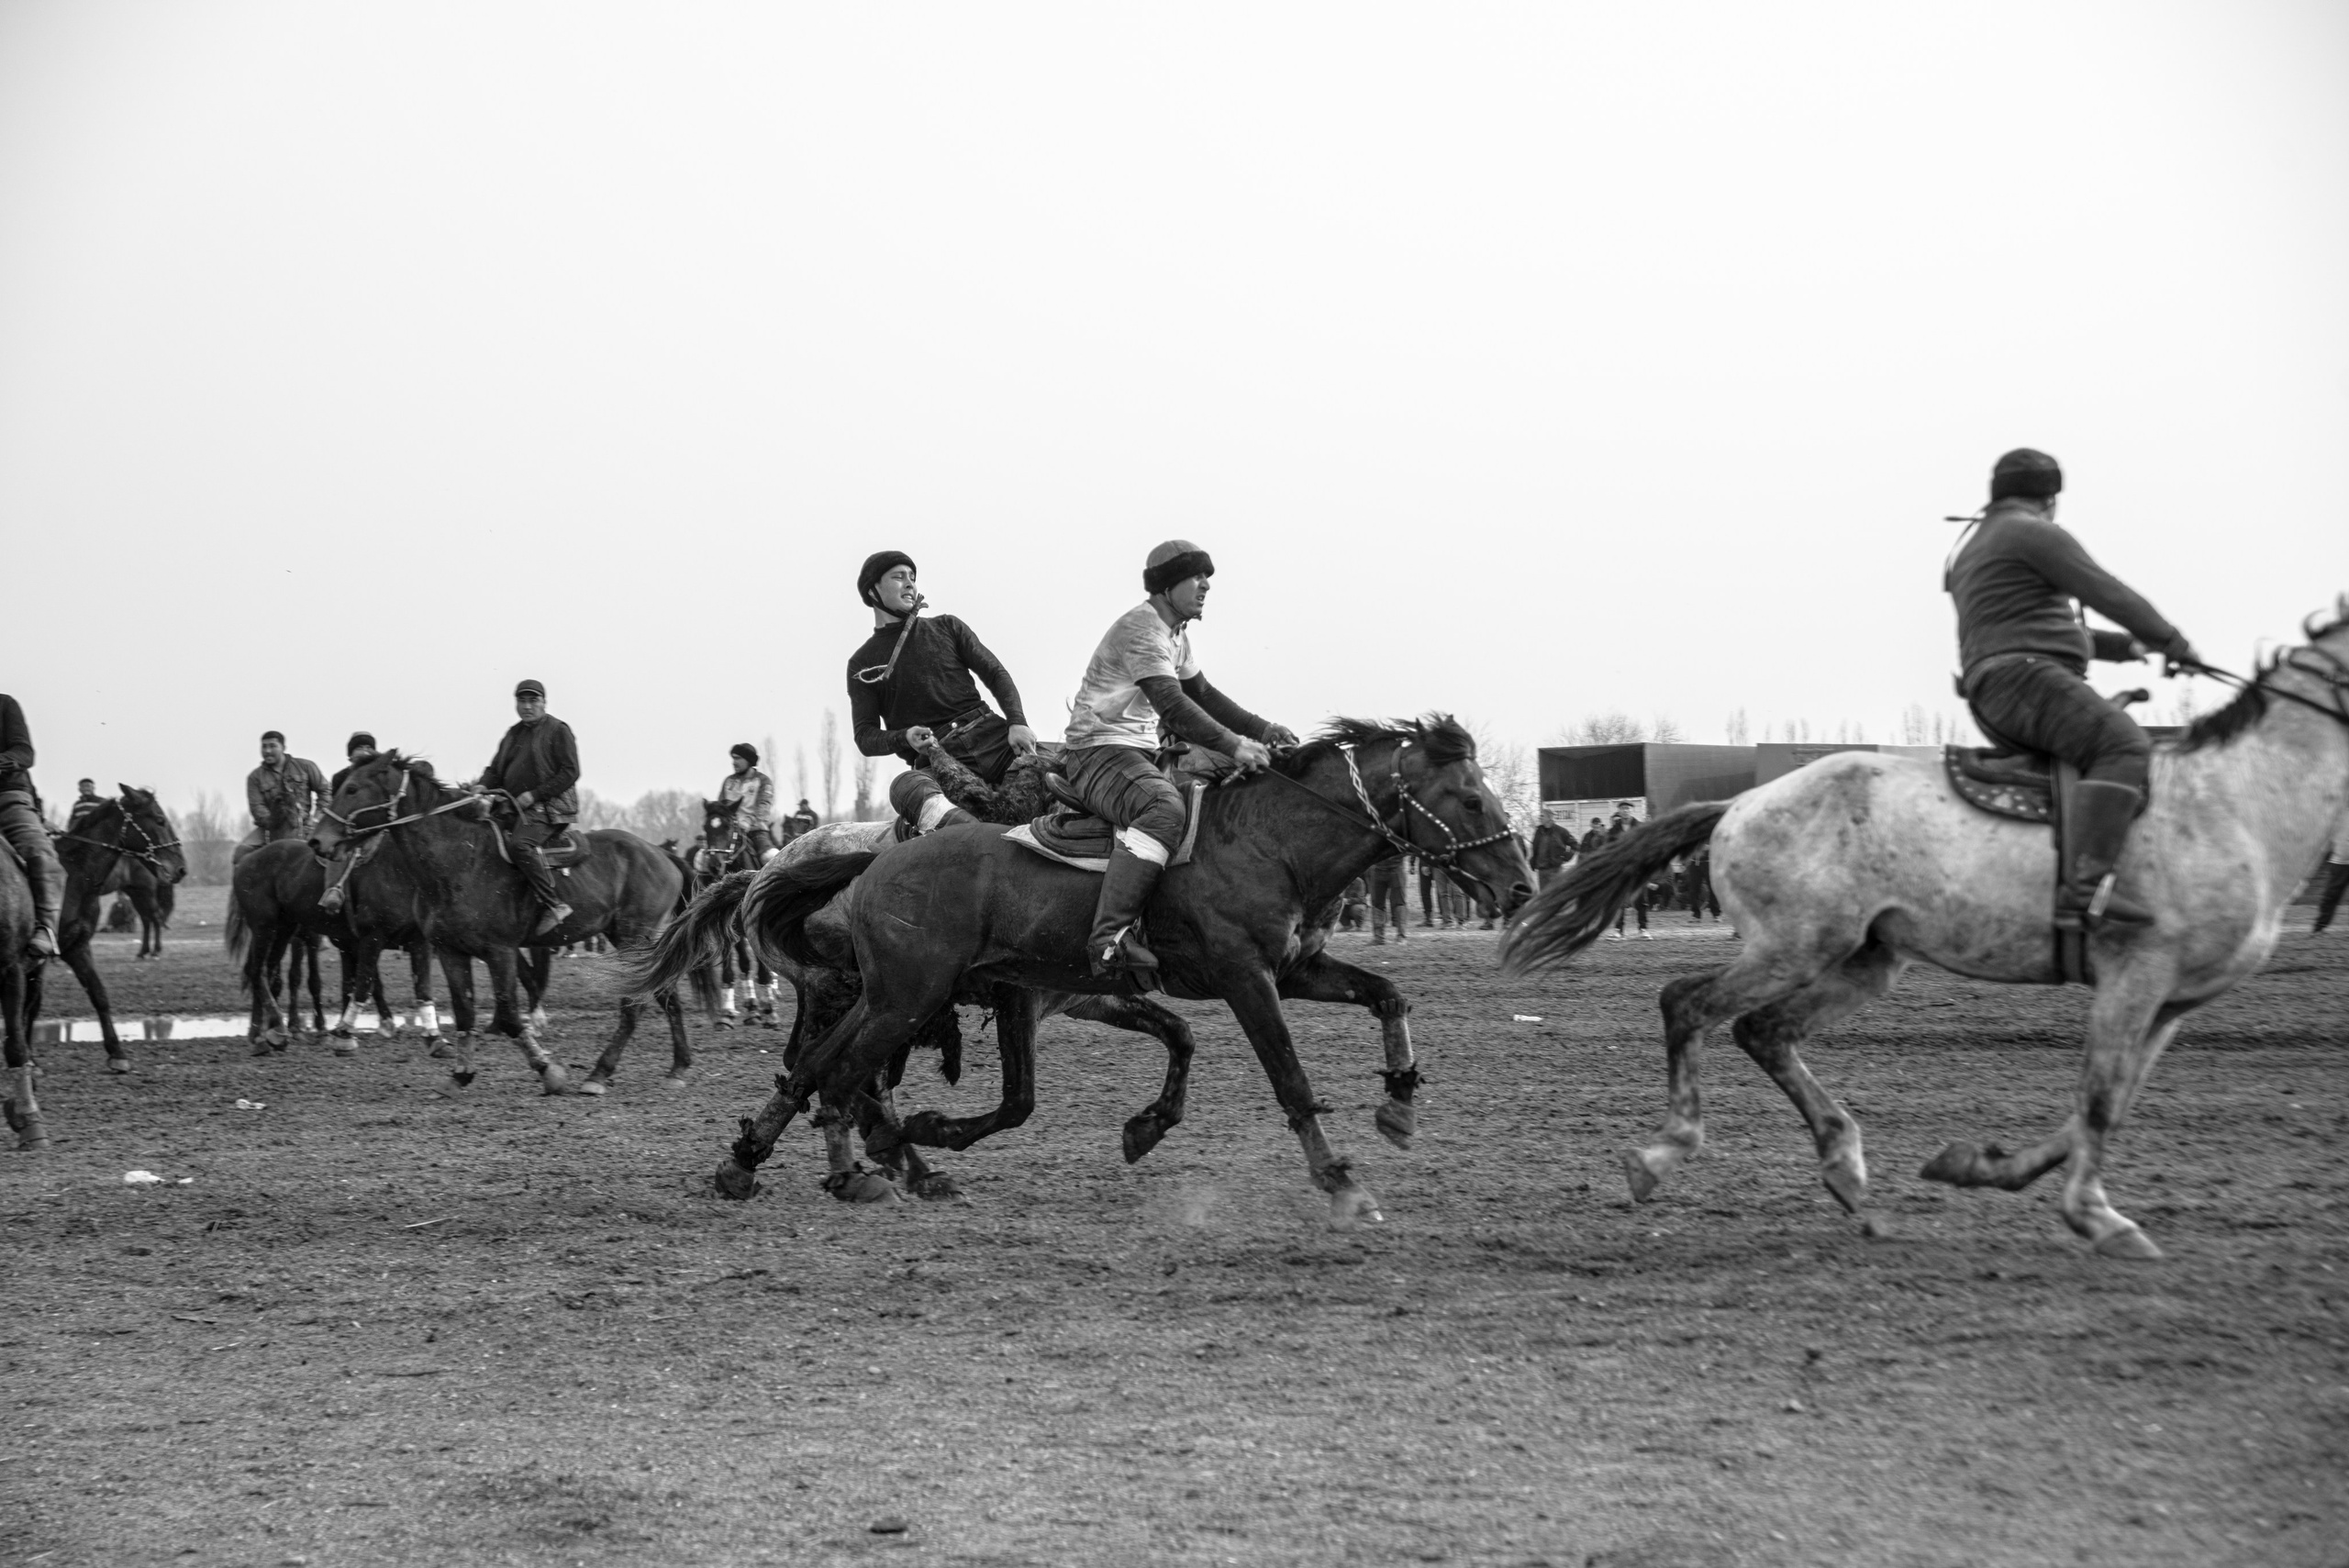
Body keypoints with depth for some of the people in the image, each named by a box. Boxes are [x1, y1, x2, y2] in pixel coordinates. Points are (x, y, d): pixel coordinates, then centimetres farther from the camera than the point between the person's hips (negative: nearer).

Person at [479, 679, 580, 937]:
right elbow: (495, 770, 21)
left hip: (550, 807, -8)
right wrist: (482, 788, -2)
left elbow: (570, 772, -9)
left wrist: (533, 794, -16)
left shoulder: (558, 730, -1)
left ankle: (555, 905, -31)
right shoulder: (513, 734, 20)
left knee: (520, 843, -32)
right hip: (516, 807, 8)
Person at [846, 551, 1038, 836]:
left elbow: (995, 673, 14)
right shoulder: (863, 664, 16)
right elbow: (865, 738, 10)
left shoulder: (946, 628, 21)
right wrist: (904, 738, -13)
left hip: (992, 737, 5)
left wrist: (1017, 722, -6)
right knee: (905, 787, -42)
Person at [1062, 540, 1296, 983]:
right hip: (1098, 752, -11)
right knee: (1164, 807, -38)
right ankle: (1109, 937, -44)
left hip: (1141, 754, 11)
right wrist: (1234, 745, -33)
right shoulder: (1141, 628, -17)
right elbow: (1172, 707, -27)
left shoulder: (1176, 632, 16)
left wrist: (1263, 731, 11)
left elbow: (1203, 694, 24)